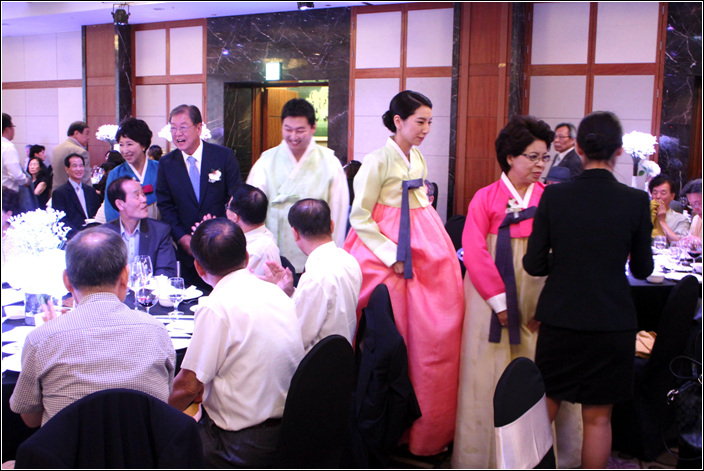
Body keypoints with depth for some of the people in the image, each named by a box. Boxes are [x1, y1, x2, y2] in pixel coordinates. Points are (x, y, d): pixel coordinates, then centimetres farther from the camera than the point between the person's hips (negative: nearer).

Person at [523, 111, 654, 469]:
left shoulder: (554, 196, -8)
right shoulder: (636, 201, -9)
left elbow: (533, 264, -5)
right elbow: (642, 268, 1)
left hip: (560, 318, 1)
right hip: (612, 322, -1)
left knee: (544, 409, 18)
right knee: (598, 417, 12)